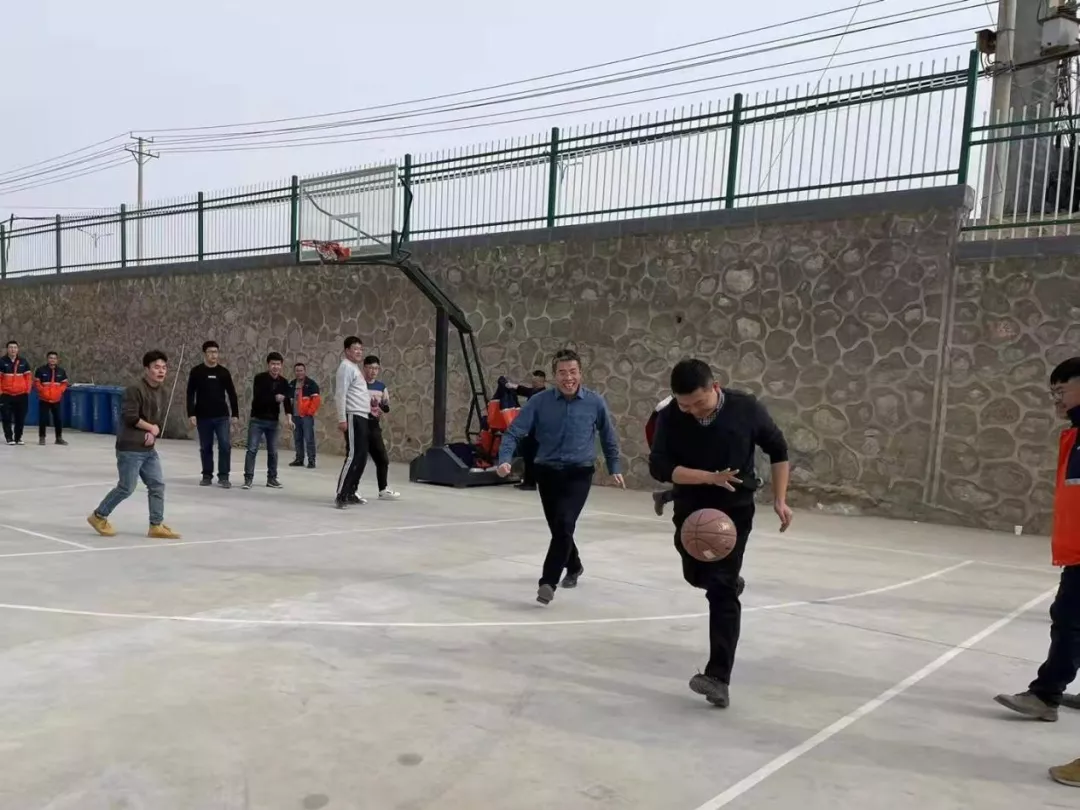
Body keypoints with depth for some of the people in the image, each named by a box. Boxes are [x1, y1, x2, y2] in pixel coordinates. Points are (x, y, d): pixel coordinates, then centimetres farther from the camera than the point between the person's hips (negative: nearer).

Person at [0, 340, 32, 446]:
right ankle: (9, 438, 8)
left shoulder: (23, 362, 6)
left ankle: (18, 437, 16)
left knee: (20, 417, 6)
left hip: (21, 394, 2)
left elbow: (28, 377, 9)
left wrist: (27, 390, 2)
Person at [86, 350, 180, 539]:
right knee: (126, 488, -1)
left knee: (158, 485, 4)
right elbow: (130, 417, -22)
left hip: (149, 449, 8)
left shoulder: (164, 393, 9)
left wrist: (153, 435, -7)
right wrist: (151, 428, -10)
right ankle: (99, 516, 21)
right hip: (130, 448, -8)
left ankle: (156, 526, 11)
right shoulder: (135, 390, -15)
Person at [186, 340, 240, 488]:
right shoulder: (196, 372, 0)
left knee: (225, 445, -8)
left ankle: (223, 476, 1)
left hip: (222, 416, 0)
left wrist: (235, 414, 4)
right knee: (205, 447, 8)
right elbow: (190, 395, 0)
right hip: (203, 417, 0)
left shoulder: (224, 372, 4)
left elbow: (232, 394, 7)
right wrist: (191, 414, -8)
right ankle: (207, 476, 20)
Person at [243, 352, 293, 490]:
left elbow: (287, 401, -6)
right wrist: (274, 398, -23)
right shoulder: (259, 378, -9)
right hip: (257, 419, -3)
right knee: (252, 449, -5)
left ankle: (272, 478, 19)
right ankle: (248, 478, 1)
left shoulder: (283, 382, 2)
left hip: (273, 421, 4)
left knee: (273, 451, 8)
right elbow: (258, 397, -21)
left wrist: (288, 417, -19)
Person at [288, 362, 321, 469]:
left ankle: (311, 460, -4)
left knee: (309, 439, -8)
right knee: (297, 439, 12)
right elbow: (288, 399, 23)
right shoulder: (291, 384, 13)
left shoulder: (311, 384, -7)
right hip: (295, 415, 7)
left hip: (306, 416, -7)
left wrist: (310, 412, -13)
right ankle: (299, 459, 22)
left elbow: (317, 399, -12)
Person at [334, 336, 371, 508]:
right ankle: (341, 495, -15)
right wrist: (342, 419, -22)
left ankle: (351, 492, 18)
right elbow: (340, 395, -16)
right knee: (353, 456, -15)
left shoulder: (356, 367, 22)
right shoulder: (346, 367, -8)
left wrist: (368, 407, 24)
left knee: (362, 457, 11)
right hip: (353, 417, -10)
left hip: (362, 417, 10)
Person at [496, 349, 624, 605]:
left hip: (579, 474, -2)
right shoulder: (539, 401, -9)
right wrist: (505, 460, -26)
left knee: (564, 524, -20)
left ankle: (548, 582, -14)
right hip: (547, 472, 2)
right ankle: (573, 567, 44)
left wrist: (614, 468, 15)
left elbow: (608, 436, 10)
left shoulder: (595, 402, -6)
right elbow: (514, 432, -10)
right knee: (557, 527, 16)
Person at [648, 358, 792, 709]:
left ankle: (718, 677, -8)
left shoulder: (746, 408, -16)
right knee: (696, 576, 22)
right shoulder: (670, 417, -16)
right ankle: (727, 583, 58)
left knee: (721, 590, -12)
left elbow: (778, 450, -1)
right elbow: (659, 467, -22)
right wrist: (710, 477, -32)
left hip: (735, 509, -3)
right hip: (690, 508, 3)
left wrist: (780, 500, -6)